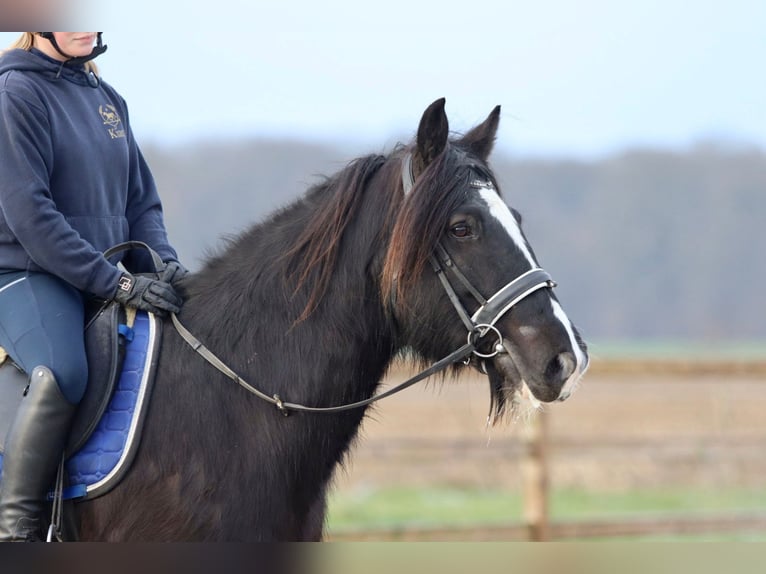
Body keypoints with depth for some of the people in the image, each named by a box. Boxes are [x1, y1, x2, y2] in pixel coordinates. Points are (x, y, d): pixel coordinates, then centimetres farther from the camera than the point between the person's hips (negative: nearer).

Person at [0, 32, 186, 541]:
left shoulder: (108, 99, 15)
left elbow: (141, 202, 18)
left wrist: (166, 266, -3)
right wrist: (118, 283, -19)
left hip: (101, 283, 8)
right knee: (63, 374, -34)